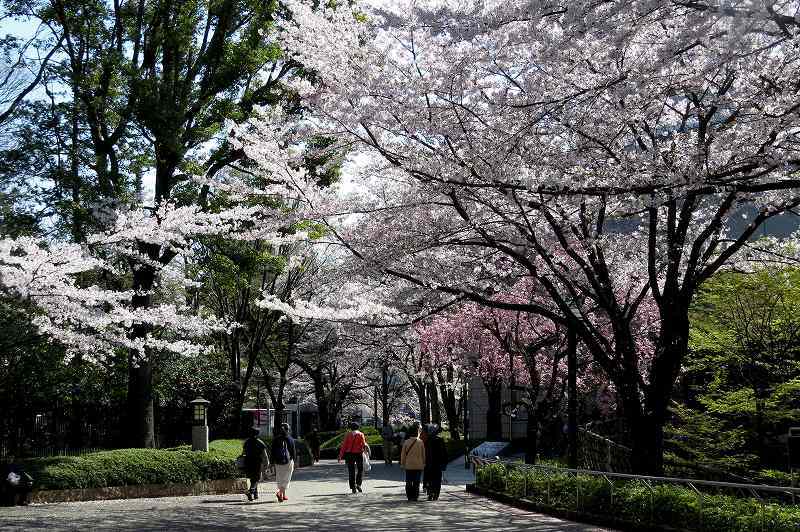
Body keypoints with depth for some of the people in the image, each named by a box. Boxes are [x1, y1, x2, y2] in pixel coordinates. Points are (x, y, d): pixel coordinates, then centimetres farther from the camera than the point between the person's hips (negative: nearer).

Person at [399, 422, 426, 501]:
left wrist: (402, 464, 10)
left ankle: (410, 496, 6)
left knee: (409, 482, 7)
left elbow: (403, 454, 0)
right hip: (418, 465, 0)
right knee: (416, 482, 5)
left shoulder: (406, 442, -4)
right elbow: (423, 454, 3)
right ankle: (415, 496, 5)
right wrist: (423, 463, 14)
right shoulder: (421, 442, -5)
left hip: (409, 465, 0)